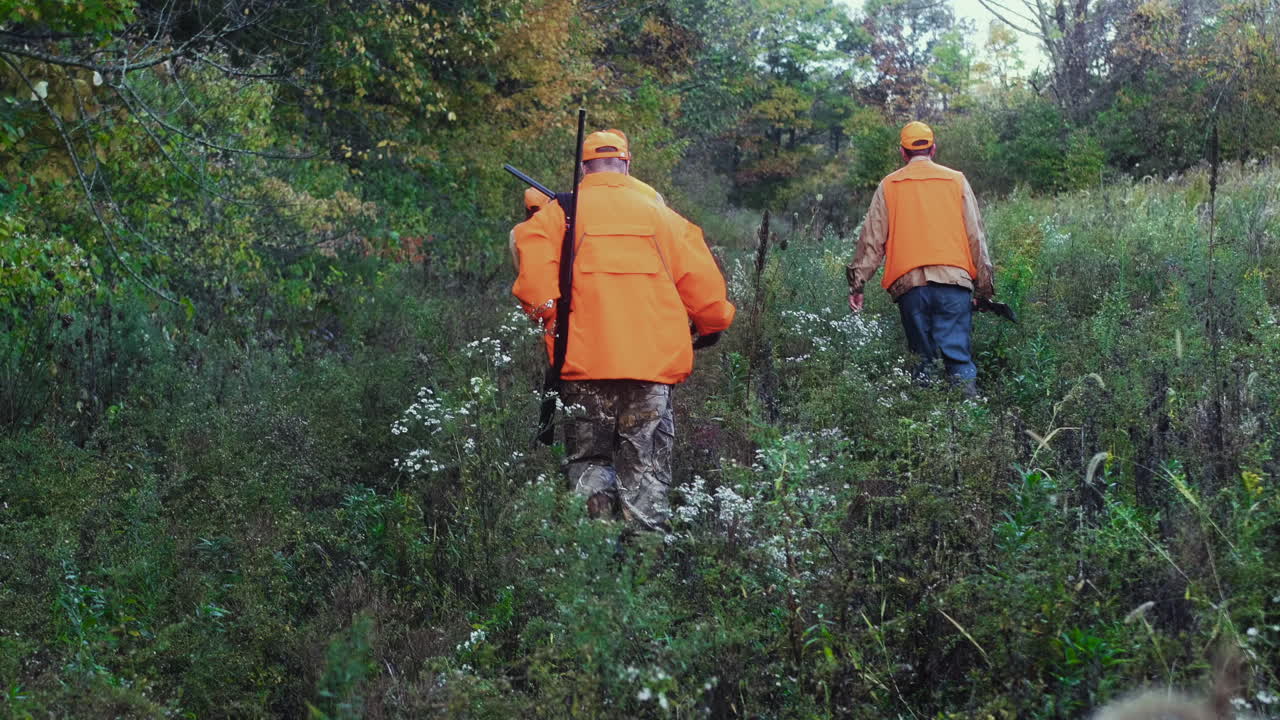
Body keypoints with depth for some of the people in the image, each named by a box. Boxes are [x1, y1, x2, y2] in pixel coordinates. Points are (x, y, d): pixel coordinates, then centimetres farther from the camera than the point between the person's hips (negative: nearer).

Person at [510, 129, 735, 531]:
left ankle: (595, 499, -13)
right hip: (654, 362, 1)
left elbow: (535, 262, -12)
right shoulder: (661, 215, 12)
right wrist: (713, 323, 25)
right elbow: (701, 278, 10)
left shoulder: (559, 213, 6)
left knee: (587, 456, 14)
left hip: (586, 361, -1)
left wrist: (546, 316, -5)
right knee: (646, 465, 8)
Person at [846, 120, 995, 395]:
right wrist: (985, 287, 13)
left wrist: (857, 283, 10)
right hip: (953, 280, 0)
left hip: (909, 283, 1)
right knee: (958, 354, -4)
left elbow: (871, 239, 8)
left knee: (921, 355, 8)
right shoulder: (956, 180, 11)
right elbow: (976, 237, 10)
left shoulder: (889, 185, 11)